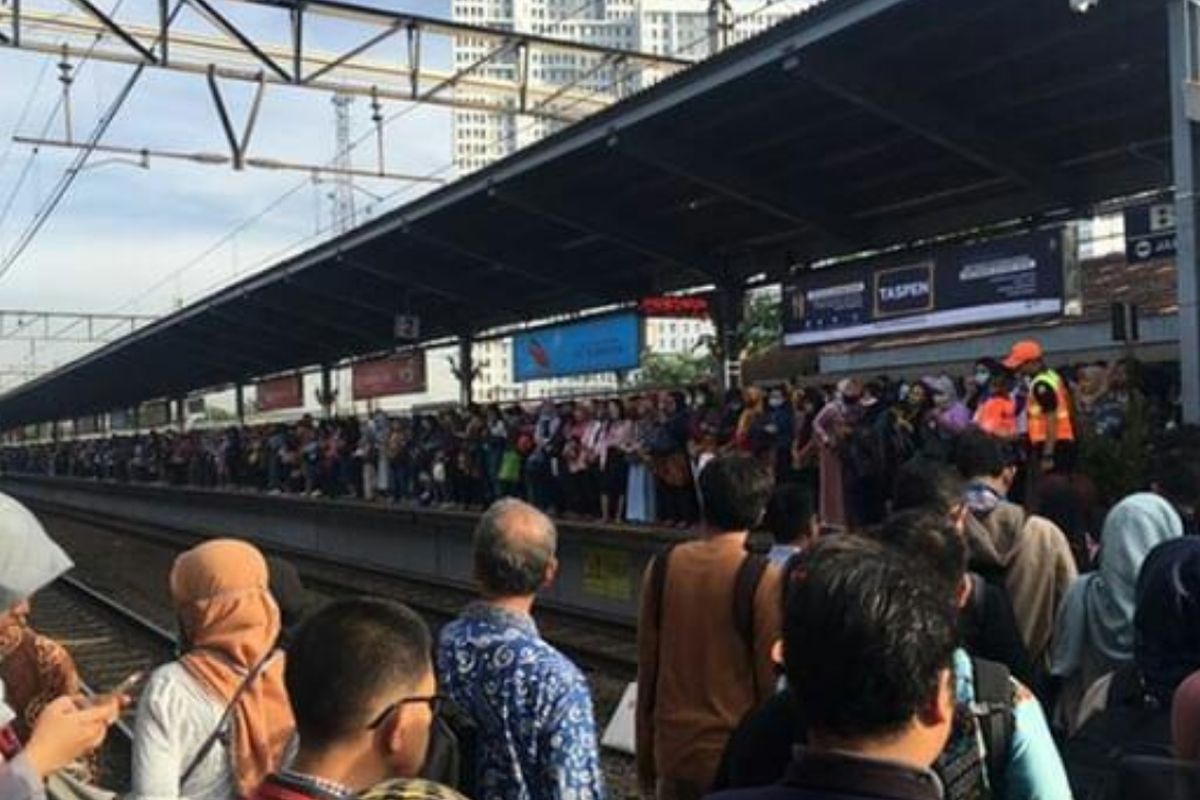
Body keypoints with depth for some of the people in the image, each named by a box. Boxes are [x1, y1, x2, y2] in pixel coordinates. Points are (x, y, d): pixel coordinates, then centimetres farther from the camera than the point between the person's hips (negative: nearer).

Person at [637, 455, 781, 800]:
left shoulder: (662, 566, -3)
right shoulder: (761, 579, -15)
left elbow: (647, 668, 3)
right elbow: (770, 678, -10)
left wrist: (645, 761, 13)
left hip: (673, 748, 3)